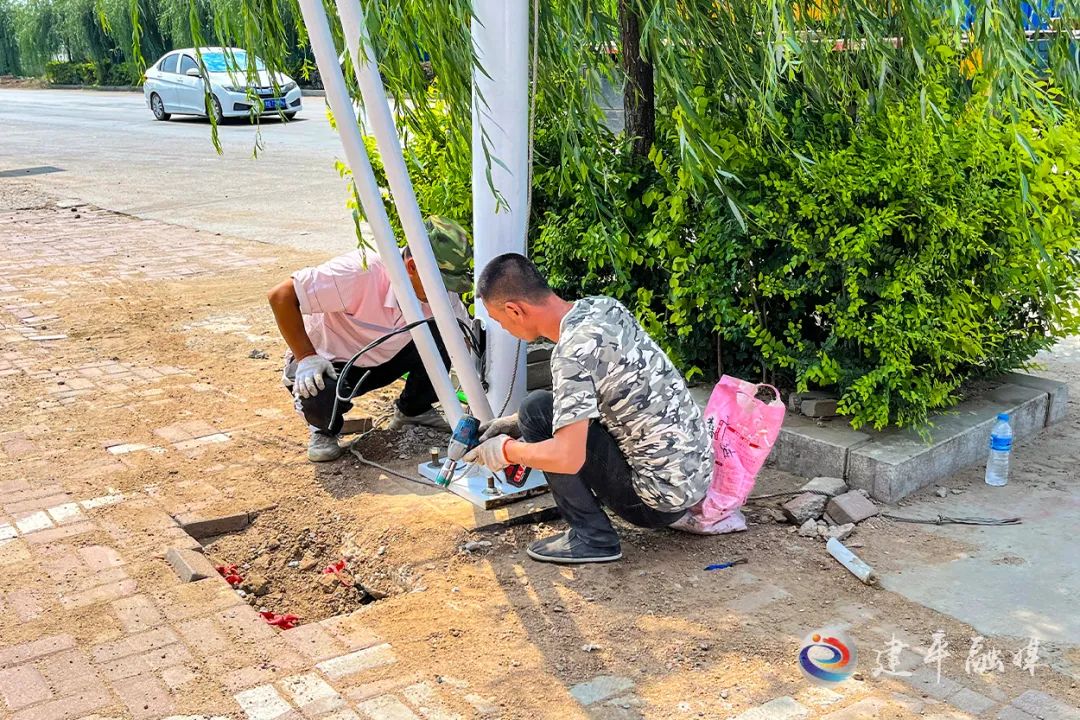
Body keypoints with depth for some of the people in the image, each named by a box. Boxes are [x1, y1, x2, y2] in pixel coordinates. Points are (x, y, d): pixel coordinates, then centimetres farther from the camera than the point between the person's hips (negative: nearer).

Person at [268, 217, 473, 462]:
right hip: (326, 362, -5)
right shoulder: (361, 272, -35)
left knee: (444, 339, -19)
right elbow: (281, 295, -30)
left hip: (384, 358, 5)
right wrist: (306, 358, -30)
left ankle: (412, 410, 7)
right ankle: (325, 428, 0)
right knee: (321, 395, -39)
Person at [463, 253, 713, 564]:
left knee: (537, 410, -9)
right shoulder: (603, 306, 3)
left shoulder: (573, 352, -23)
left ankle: (593, 537, -1)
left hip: (664, 495, -9)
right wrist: (517, 423, 17)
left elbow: (568, 458, -28)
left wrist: (507, 451, -9)